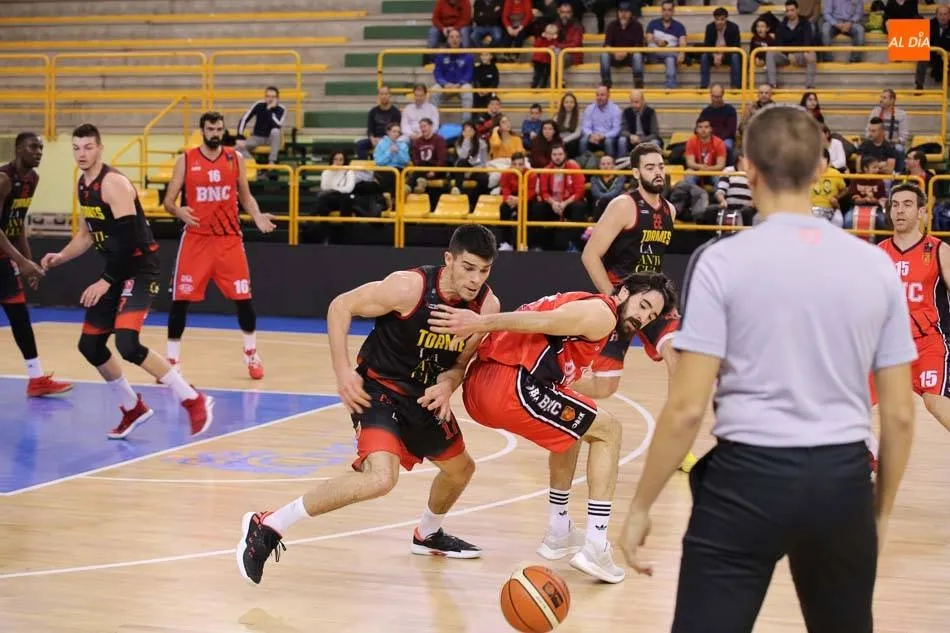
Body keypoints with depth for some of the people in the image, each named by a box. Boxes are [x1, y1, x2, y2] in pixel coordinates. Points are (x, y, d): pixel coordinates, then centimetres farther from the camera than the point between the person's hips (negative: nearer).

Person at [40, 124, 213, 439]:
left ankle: (194, 401, -15)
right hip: (117, 268, 10)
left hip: (139, 268, -10)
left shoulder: (114, 183, -18)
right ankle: (133, 409, 28)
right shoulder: (84, 185, 11)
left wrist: (106, 281, -22)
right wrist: (61, 256, 7)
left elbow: (129, 237, -23)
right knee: (90, 345, 11)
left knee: (127, 343, -24)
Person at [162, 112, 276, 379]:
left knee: (243, 298, 2)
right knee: (180, 300, -2)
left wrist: (258, 217, -8)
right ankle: (172, 360, 9)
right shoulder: (186, 160, -1)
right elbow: (168, 201, -2)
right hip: (196, 239, -1)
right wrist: (178, 211, -25)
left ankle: (252, 354, 21)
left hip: (229, 239, 1)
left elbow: (245, 197, 12)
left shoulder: (235, 158, 4)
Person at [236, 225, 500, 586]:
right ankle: (268, 527, -21)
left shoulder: (486, 306, -10)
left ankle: (428, 536, 55)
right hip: (378, 387, -7)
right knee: (381, 478, -29)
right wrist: (343, 372, -23)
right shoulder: (410, 288, -27)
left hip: (424, 393, 8)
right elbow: (340, 307, -17)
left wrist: (446, 385, -19)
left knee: (461, 468, 22)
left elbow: (462, 360, 4)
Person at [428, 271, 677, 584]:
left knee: (572, 429, 32)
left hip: (477, 386, 10)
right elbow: (541, 321, -14)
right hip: (510, 387, -10)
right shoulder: (601, 313, -1)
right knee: (608, 431, 6)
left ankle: (559, 534, 33)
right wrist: (480, 323, -21)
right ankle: (595, 548, 1)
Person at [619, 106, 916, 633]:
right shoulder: (875, 264, 3)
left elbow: (687, 407, -11)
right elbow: (900, 414, 6)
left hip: (748, 477, -4)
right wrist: (882, 509, 20)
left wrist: (641, 506, -1)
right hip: (843, 480, 4)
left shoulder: (722, 261, -8)